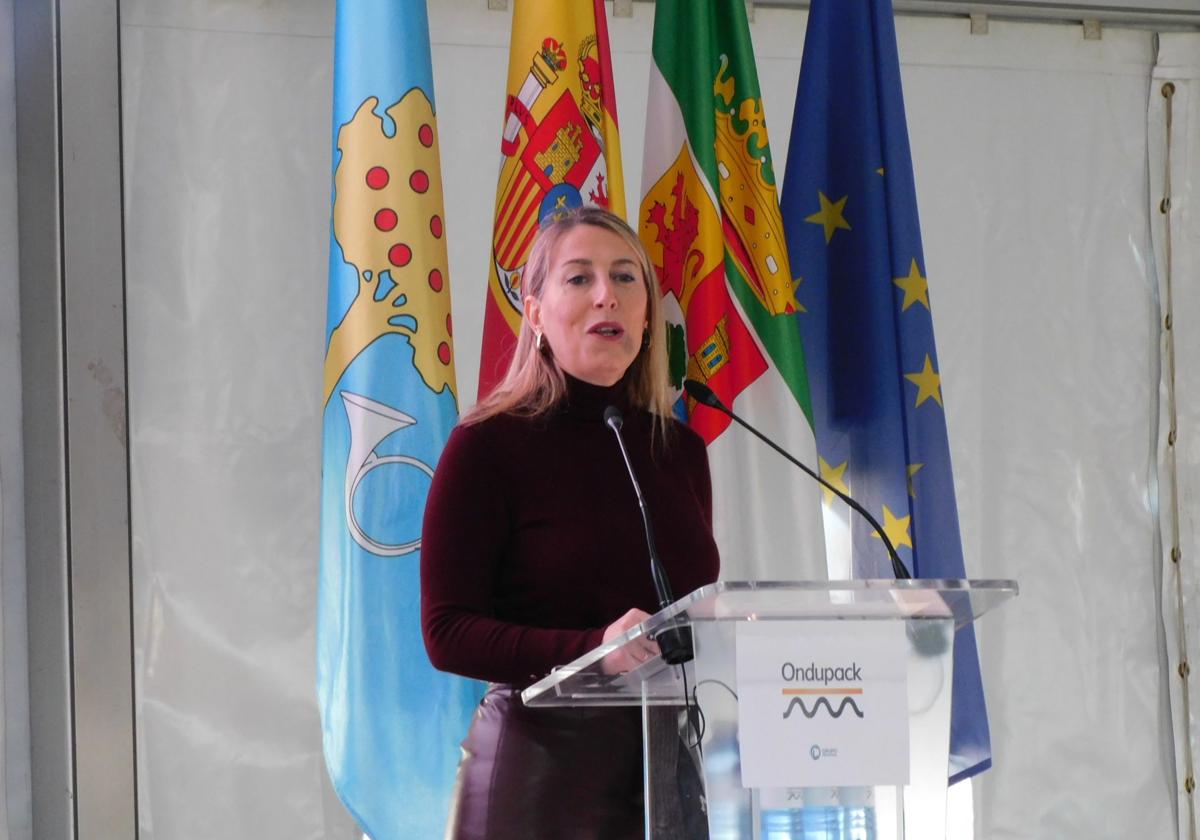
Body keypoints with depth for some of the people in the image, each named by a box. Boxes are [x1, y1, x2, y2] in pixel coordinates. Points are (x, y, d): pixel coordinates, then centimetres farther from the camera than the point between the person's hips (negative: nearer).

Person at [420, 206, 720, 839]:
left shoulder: (681, 451, 12)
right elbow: (448, 633, -11)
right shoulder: (489, 444, -5)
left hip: (669, 761, 5)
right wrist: (592, 648, -25)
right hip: (539, 758, -5)